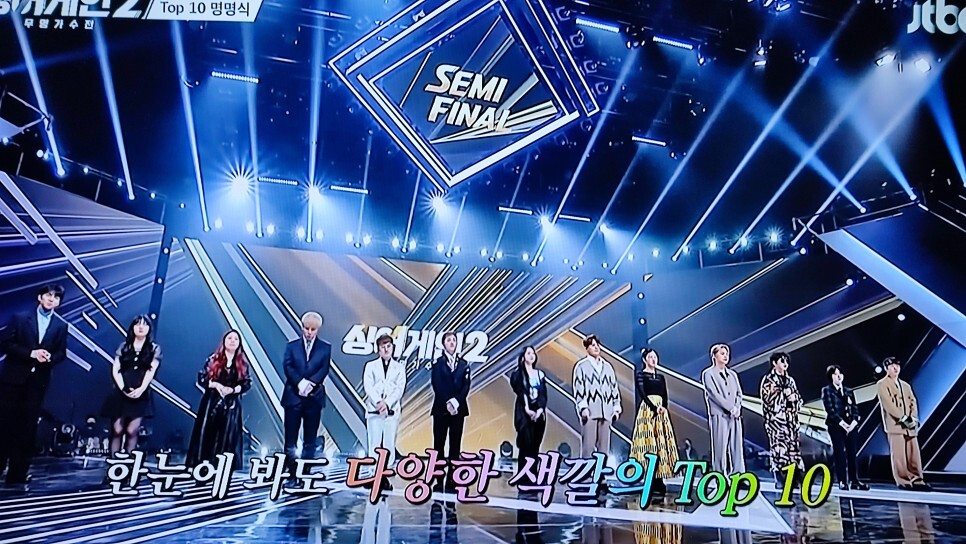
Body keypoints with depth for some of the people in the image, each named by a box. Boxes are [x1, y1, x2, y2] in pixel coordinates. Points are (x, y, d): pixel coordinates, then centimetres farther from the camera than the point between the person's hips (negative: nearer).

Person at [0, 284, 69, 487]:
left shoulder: (61, 326, 8)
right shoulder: (20, 318, 3)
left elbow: (62, 353, 7)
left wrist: (50, 358, -15)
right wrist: (31, 353, -16)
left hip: (38, 381, 2)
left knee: (28, 428, 3)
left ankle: (17, 475, 8)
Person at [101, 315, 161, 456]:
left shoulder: (154, 348, 7)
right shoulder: (124, 346, 11)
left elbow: (151, 370, -3)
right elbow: (115, 370, 4)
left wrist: (141, 389, -18)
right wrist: (123, 388, -12)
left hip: (141, 395, -1)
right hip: (120, 393, 1)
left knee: (132, 431, -9)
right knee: (117, 430, -4)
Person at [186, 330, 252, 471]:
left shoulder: (242, 363, 7)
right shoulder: (214, 359, 4)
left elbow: (247, 383, 3)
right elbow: (201, 378, 1)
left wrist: (233, 389, -13)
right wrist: (215, 384, -15)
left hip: (232, 404, 1)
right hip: (211, 402, 0)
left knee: (227, 436, -1)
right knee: (207, 433, 0)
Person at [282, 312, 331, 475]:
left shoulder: (325, 348, 6)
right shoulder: (292, 345, 8)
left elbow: (324, 369, -4)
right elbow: (287, 366, -3)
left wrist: (310, 383, -18)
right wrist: (300, 382, -17)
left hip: (314, 397, 0)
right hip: (293, 396, 0)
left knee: (310, 439, 4)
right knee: (290, 438, 2)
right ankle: (290, 473, 8)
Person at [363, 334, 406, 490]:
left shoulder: (399, 367, 11)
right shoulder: (370, 365, 9)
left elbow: (400, 388, 0)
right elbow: (368, 386, -2)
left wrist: (386, 403, -14)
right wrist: (378, 402, -16)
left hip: (392, 410, 0)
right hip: (374, 410, 0)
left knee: (389, 444, 0)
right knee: (374, 444, 0)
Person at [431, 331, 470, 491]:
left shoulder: (464, 364, 9)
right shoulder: (438, 362, 2)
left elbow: (466, 386, 2)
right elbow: (437, 385, -5)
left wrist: (456, 402, -12)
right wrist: (447, 403, -14)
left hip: (458, 408, 2)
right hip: (441, 408, -2)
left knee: (455, 445, 2)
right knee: (439, 444, 0)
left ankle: (451, 480, 6)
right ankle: (438, 480, 3)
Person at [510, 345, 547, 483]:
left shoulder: (540, 374, 15)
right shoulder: (518, 374, 3)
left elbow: (543, 394, 6)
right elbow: (520, 393, -7)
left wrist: (540, 409, -10)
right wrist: (528, 410, -19)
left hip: (539, 413, 4)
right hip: (524, 413, -4)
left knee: (535, 446, 3)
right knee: (526, 444, -10)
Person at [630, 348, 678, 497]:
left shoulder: (661, 377, 18)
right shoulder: (640, 374, 1)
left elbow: (665, 396, 10)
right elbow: (642, 393, -10)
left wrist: (663, 408, -9)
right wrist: (654, 408, -20)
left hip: (661, 412, 6)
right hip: (647, 410, -6)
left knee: (661, 442, 1)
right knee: (649, 442, -10)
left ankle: (659, 481, 4)